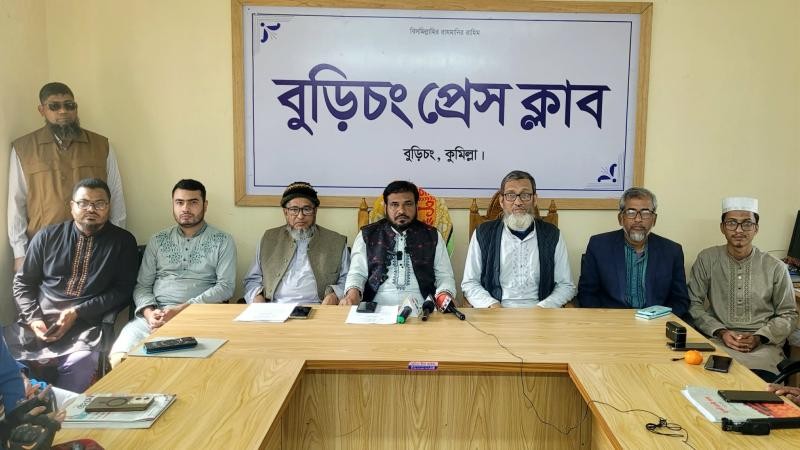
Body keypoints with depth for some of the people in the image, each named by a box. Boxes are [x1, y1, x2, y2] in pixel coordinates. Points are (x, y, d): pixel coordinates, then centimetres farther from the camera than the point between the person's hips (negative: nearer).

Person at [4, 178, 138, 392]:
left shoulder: (123, 242, 7)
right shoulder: (48, 237, 13)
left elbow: (122, 290, 1)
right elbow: (23, 282, 16)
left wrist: (77, 313, -10)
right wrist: (33, 318, -2)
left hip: (85, 324, -2)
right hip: (37, 323, 3)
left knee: (79, 364, -33)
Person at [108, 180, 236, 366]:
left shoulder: (222, 241, 6)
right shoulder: (158, 240, 17)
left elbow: (226, 286, -3)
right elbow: (142, 285, 14)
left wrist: (182, 309, -13)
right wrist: (149, 312, -9)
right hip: (155, 314, 3)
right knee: (119, 357, -23)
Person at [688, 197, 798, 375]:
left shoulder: (776, 268, 5)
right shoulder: (706, 260, 4)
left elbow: (788, 314, 10)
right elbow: (694, 305, 4)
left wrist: (759, 337, -7)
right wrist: (721, 332, -10)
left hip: (764, 345, 1)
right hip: (718, 341, -1)